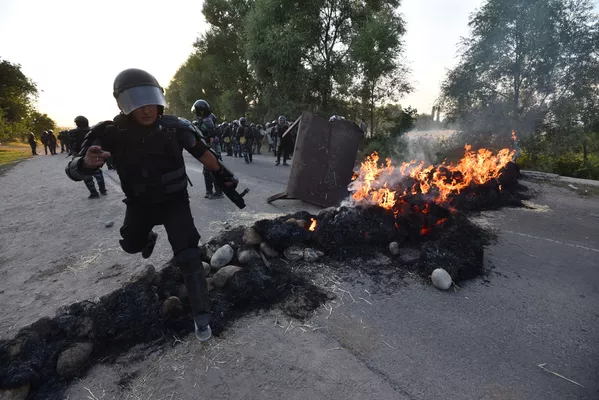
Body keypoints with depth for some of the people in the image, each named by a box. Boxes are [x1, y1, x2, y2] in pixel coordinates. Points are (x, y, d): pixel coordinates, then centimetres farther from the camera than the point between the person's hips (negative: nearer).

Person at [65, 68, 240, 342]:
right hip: (140, 202, 3)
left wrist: (221, 175, 2)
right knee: (131, 245, 23)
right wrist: (86, 162, -44)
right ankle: (149, 238, 62)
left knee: (187, 255, -13)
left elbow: (202, 152, -7)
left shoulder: (175, 127, -22)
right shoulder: (113, 134, -19)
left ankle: (201, 315, 1)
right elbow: (74, 171, -20)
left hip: (174, 200, -2)